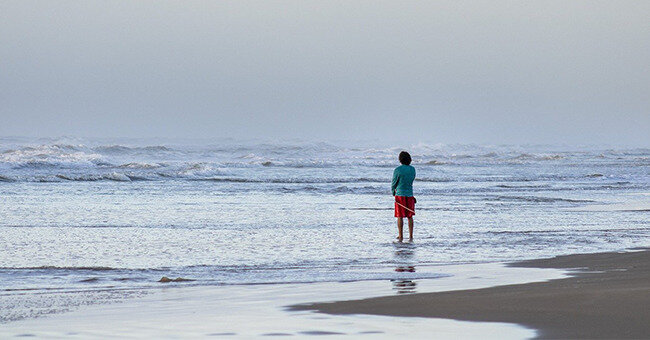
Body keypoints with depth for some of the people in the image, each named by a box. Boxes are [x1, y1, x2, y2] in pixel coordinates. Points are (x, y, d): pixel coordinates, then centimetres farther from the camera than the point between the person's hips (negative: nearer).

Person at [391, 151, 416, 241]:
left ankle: (400, 236, 1)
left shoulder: (398, 170, -13)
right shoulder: (412, 169, 2)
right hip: (410, 194, 4)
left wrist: (393, 191, 18)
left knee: (400, 216, 2)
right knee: (410, 216, 11)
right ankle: (411, 235, 11)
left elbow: (394, 183, -4)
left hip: (400, 194, -4)